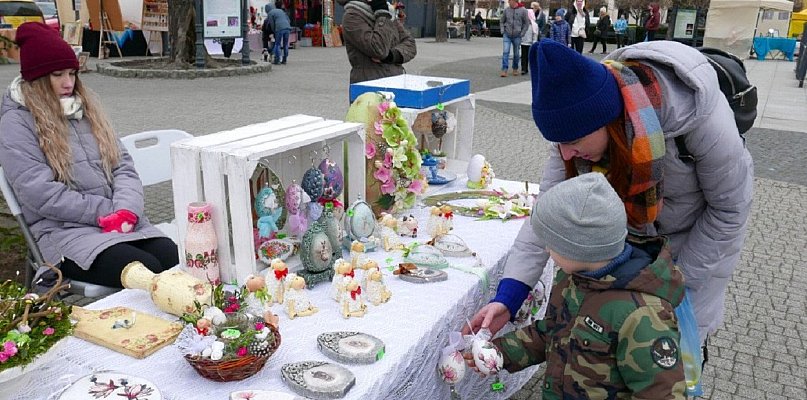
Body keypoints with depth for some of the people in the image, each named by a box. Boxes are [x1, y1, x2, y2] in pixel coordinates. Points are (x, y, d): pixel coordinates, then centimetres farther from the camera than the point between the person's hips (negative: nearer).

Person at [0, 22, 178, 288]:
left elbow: (123, 167, 11)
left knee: (177, 261, -24)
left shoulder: (87, 108, 19)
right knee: (148, 271, -31)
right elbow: (41, 194, -10)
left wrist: (126, 210, -10)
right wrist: (108, 211, -13)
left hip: (125, 222, 5)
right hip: (65, 231, -5)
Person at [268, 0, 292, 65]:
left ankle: (277, 60, 0)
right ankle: (284, 60, 14)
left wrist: (274, 31, 15)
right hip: (287, 28, 5)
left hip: (279, 29, -5)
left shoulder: (270, 13, 11)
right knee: (285, 45, 12)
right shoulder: (282, 11, 28)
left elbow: (272, 24, 5)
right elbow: (288, 21, 23)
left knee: (277, 45, 2)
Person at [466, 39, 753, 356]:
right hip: (631, 228, 3)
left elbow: (730, 208, -21)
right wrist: (508, 296, -31)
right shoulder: (581, 116, -27)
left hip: (700, 232, -3)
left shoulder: (700, 116, -37)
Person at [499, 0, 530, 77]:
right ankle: (504, 70, -10)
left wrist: (522, 33, -5)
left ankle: (515, 69, 26)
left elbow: (526, 23, 2)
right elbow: (501, 21, 15)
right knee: (505, 52, -10)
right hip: (507, 35, 1)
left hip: (517, 36, -1)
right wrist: (502, 30, 2)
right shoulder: (506, 10, 2)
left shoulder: (522, 10, -4)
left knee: (516, 54, 9)